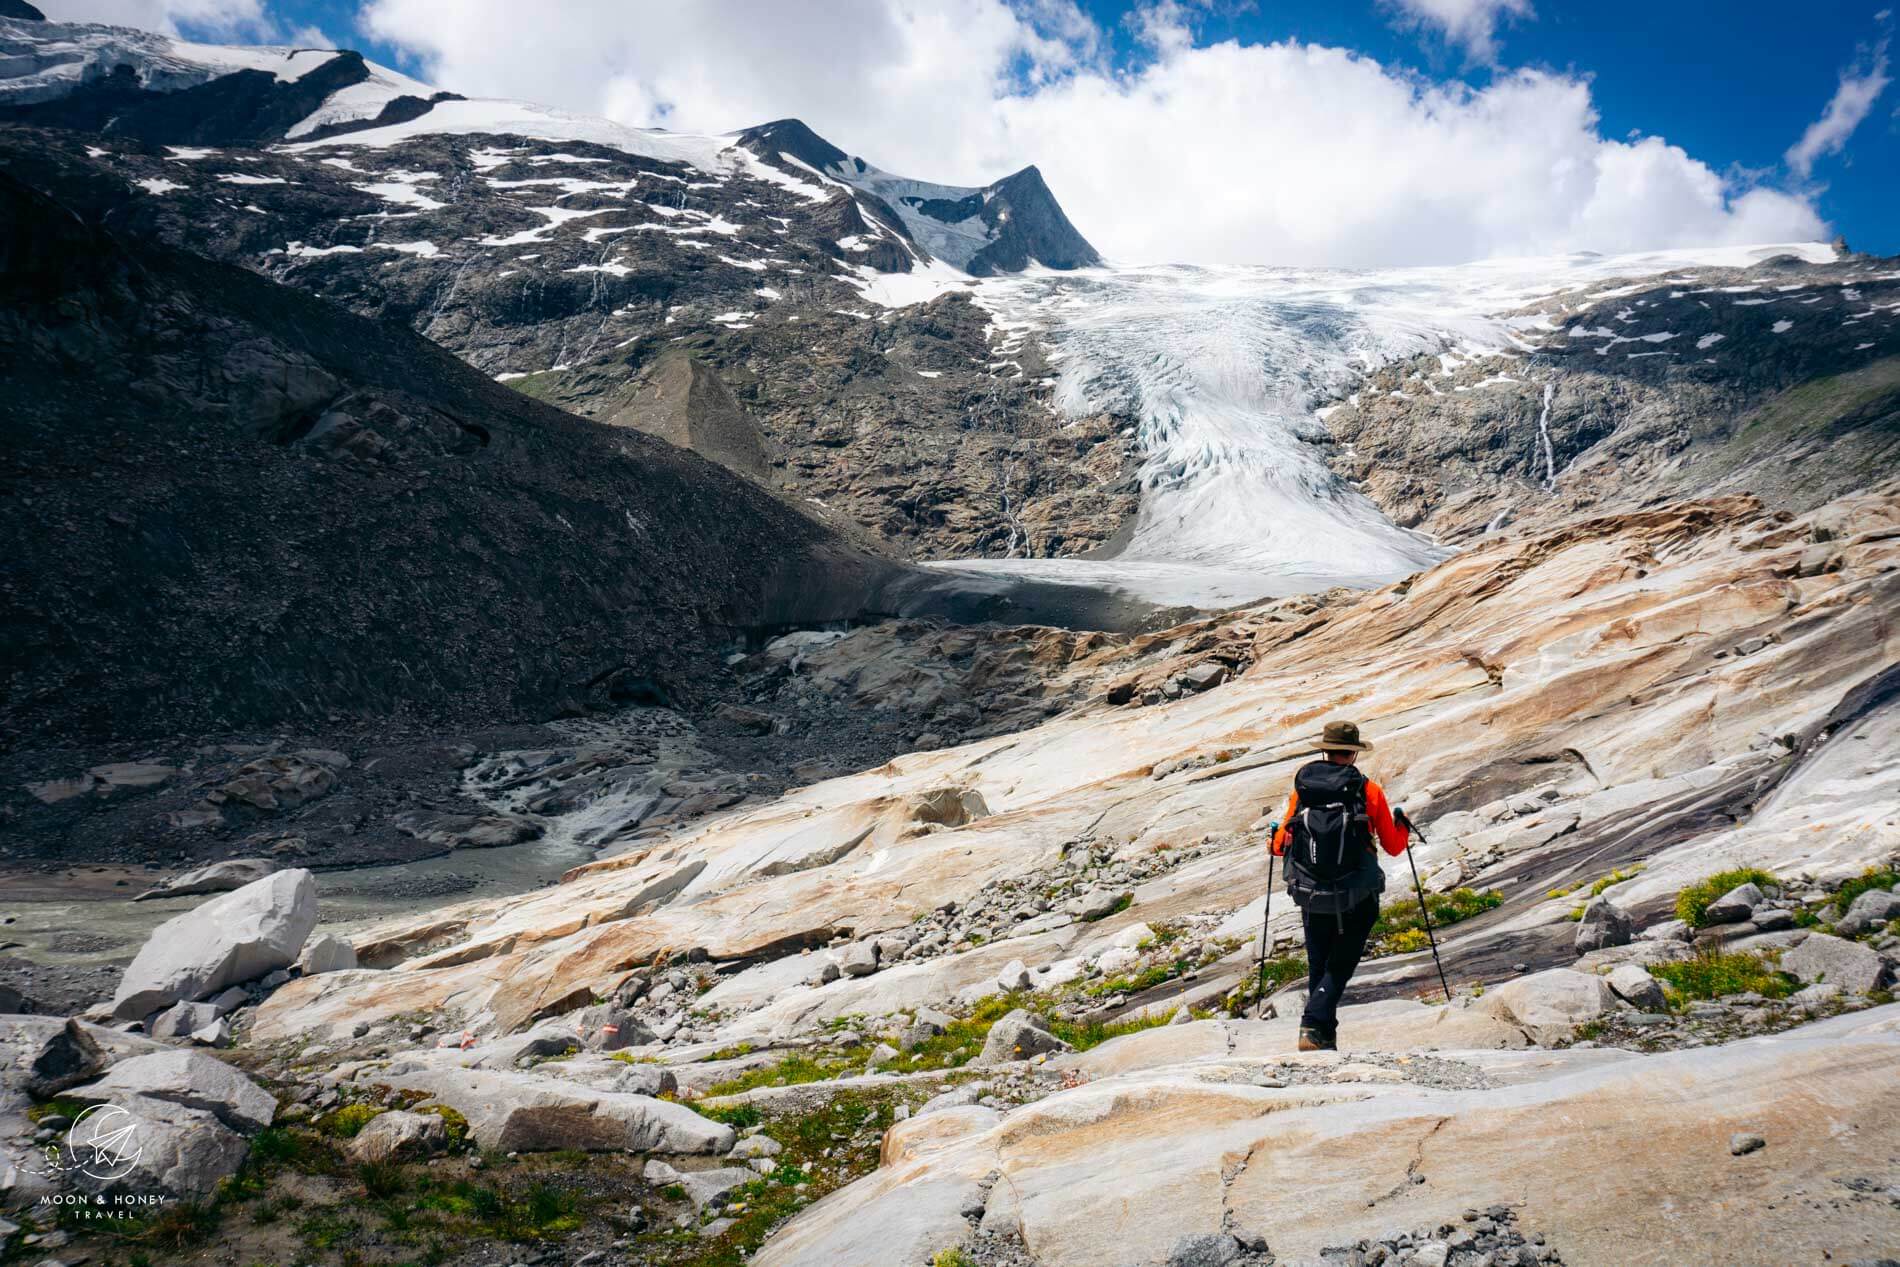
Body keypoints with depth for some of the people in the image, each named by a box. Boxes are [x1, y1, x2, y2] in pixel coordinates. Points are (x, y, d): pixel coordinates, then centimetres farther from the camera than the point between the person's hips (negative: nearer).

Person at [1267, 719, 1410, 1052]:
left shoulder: (1302, 785, -3)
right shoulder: (1368, 791, -7)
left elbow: (1282, 845, 4)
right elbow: (1394, 847, 4)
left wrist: (1276, 842, 28)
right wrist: (1403, 828, 26)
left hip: (1311, 897, 2)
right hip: (1357, 900, -2)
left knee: (1318, 967, 18)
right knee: (1339, 967, 8)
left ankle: (1325, 1036, 25)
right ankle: (1314, 1027, -11)